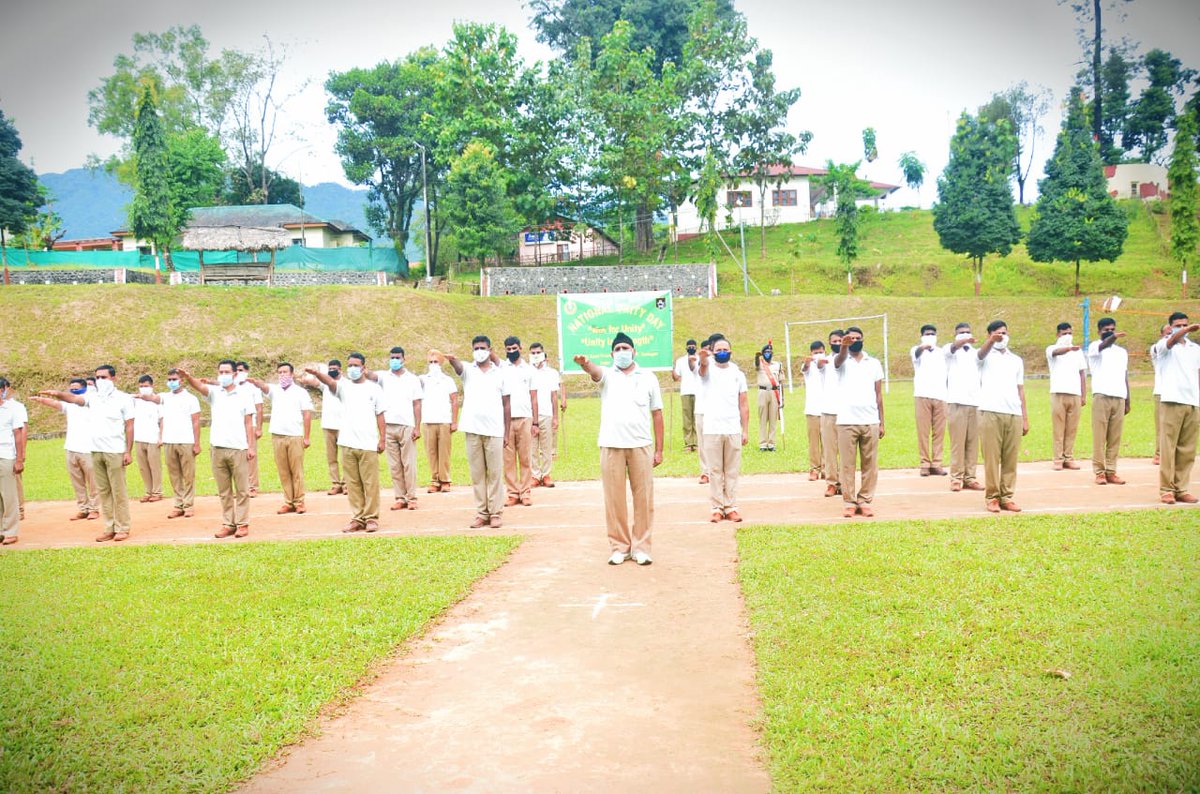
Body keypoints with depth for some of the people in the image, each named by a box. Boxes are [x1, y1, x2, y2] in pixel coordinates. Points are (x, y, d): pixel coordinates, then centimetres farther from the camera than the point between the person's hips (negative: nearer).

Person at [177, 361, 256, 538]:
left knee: (242, 490, 2)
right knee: (223, 491, 8)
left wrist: (252, 446, -2)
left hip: (239, 448, -2)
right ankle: (228, 524, 15)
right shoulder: (214, 392, 6)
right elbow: (199, 386, -16)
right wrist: (187, 377, -37)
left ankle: (242, 524, 8)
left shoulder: (244, 394, 3)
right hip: (218, 448, 2)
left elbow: (249, 423, 3)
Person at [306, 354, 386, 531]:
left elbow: (380, 415, 6)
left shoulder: (374, 388, 5)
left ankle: (372, 518, 5)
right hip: (347, 444, 2)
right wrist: (317, 373, -36)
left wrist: (383, 439, -1)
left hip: (368, 444, -2)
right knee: (352, 484, 6)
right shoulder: (344, 386, 7)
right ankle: (357, 519, 12)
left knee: (370, 483, -1)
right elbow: (329, 382, -15)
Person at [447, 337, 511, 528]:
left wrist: (507, 433, 5)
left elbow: (506, 404, 9)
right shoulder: (468, 370, 7)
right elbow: (458, 367, -18)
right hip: (472, 430, 1)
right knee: (477, 473, 4)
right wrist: (452, 360, -43)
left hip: (494, 431, -1)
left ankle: (496, 513, 5)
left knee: (495, 473, 0)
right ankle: (481, 513, 10)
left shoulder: (500, 373, 8)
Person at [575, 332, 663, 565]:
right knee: (614, 498, 3)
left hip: (641, 445, 1)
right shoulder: (607, 375, 8)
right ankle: (619, 546, 12)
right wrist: (585, 363, -43)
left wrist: (659, 449, 6)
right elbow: (594, 371, -17)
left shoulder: (648, 378, 10)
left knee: (643, 497, 2)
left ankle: (641, 547, 11)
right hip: (611, 445, 0)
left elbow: (657, 414, 10)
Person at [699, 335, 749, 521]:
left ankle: (731, 507, 11)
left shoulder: (738, 374, 10)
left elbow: (743, 404, 10)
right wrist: (703, 357, -49)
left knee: (732, 471, 5)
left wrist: (746, 430, 4)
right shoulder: (708, 370, 2)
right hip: (711, 430, -2)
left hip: (733, 430, 2)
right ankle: (717, 508, 8)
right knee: (715, 471, 3)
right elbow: (703, 366, -24)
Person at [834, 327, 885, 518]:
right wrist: (843, 347, -45)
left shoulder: (874, 363, 12)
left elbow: (878, 393, 13)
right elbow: (839, 359, -21)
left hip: (871, 421, 2)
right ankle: (848, 502, 5)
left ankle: (865, 501, 9)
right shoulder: (841, 360, 6)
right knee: (847, 464, 0)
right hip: (846, 422, -2)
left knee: (870, 464, 3)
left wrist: (881, 422, 9)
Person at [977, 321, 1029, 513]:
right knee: (991, 457, -3)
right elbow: (981, 353, -20)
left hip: (1014, 414, 4)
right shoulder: (987, 356, 7)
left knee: (1011, 458, 3)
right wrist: (992, 340, -43)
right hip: (990, 412, -4)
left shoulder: (1016, 360, 20)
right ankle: (992, 497, 2)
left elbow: (1020, 389, 19)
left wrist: (1025, 417, 11)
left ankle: (1007, 497, 9)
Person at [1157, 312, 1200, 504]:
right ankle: (1166, 489, -3)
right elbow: (1172, 340, -22)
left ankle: (1181, 489, 9)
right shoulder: (1167, 346, 2)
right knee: (1168, 447, -5)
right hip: (1173, 401, -5)